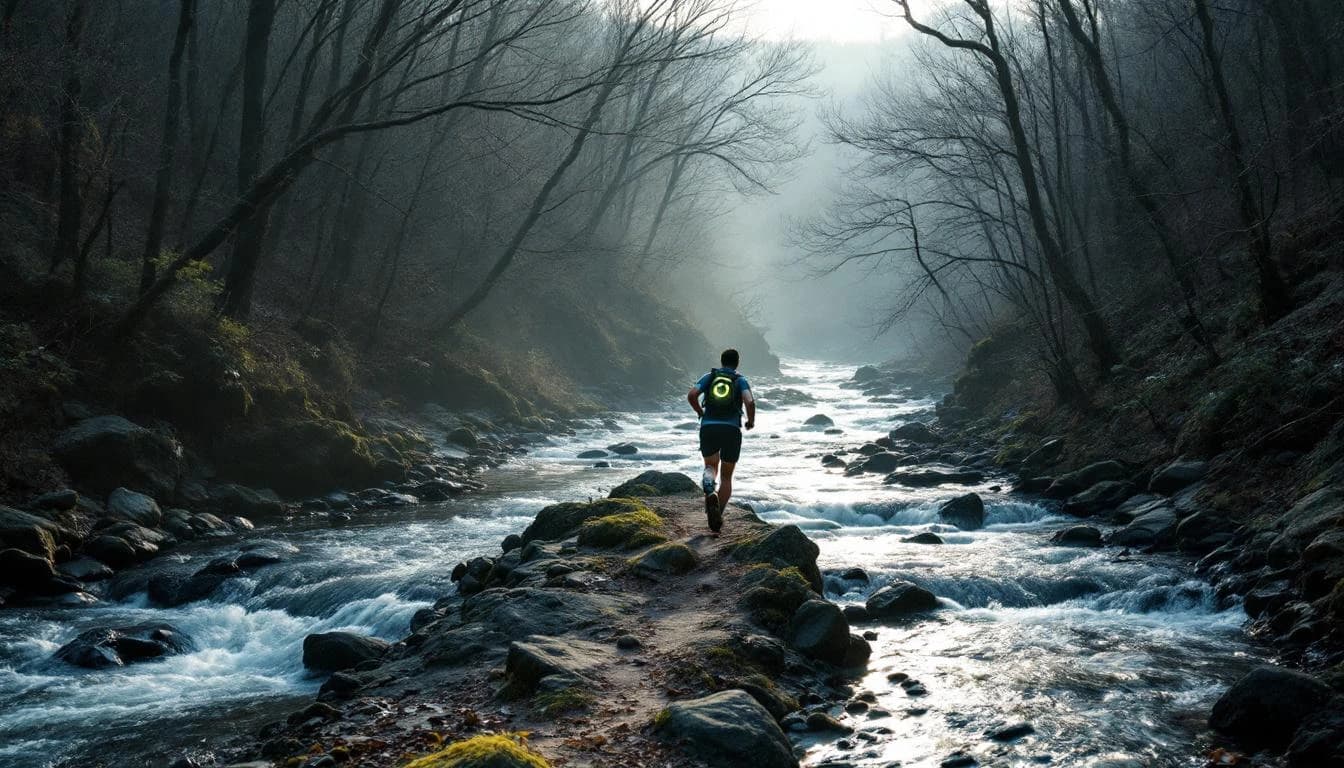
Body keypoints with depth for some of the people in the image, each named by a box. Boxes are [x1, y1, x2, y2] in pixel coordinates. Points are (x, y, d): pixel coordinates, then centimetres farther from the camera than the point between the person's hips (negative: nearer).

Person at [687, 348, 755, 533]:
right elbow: (750, 402, -10)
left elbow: (691, 395, -3)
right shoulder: (741, 380, 10)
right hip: (732, 430, -1)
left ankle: (710, 493, -14)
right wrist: (751, 421, 8)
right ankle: (718, 516, 3)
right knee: (726, 477, 14)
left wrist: (701, 413, 14)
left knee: (711, 468, 20)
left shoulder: (709, 376, 14)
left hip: (708, 428, 1)